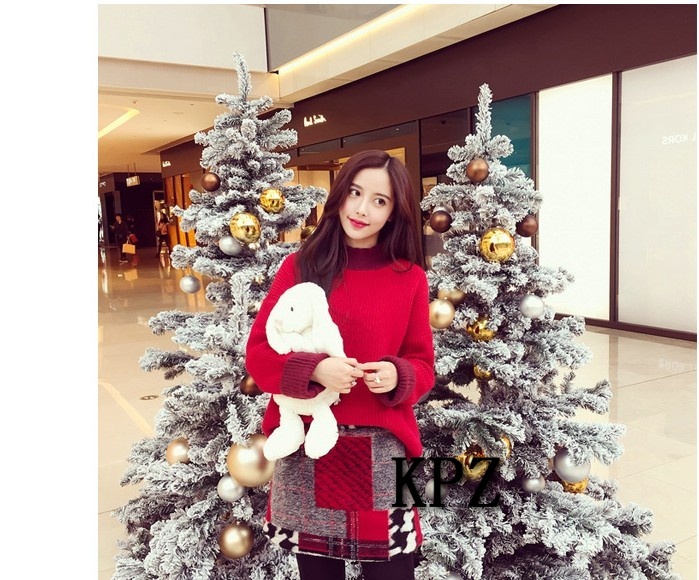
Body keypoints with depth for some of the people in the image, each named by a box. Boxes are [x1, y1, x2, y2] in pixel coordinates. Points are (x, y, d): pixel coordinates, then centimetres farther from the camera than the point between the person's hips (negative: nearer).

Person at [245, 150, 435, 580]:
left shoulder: (410, 278, -1)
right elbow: (257, 354, -2)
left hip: (383, 453, 0)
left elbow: (424, 366, 5)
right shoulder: (299, 267, -1)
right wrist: (313, 369, -19)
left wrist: (397, 375, -17)